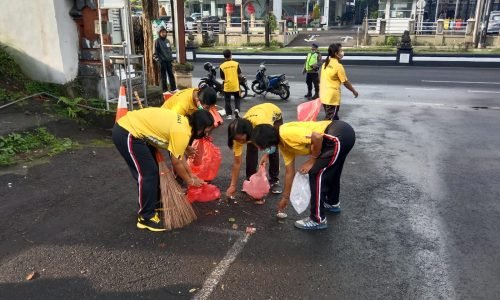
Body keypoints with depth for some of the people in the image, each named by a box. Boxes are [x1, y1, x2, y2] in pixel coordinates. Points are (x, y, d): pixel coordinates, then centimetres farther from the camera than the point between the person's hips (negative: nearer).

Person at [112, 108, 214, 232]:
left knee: (153, 170, 18)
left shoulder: (184, 123, 9)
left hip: (129, 127, 10)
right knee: (148, 174, -6)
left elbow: (180, 156, 18)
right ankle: (146, 217, 5)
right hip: (126, 133, -10)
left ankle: (155, 204, 34)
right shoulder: (182, 132, -20)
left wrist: (190, 174, 24)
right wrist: (190, 181, 5)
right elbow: (176, 163, -10)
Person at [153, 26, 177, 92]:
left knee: (171, 74, 10)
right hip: (162, 61, -6)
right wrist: (157, 59, -13)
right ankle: (165, 90, 4)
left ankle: (173, 88, 18)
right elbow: (155, 52, -7)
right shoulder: (157, 41, -5)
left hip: (169, 60, 6)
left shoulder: (167, 40, 13)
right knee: (163, 76, 0)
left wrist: (171, 58, 14)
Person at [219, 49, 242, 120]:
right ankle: (237, 109, -3)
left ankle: (229, 115, 8)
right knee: (237, 98, 19)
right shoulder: (236, 64, -6)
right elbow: (239, 74, -3)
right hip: (235, 85, 0)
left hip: (227, 86, 0)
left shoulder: (222, 66, -6)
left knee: (227, 100, 9)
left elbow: (222, 77, -2)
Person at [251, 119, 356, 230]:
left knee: (316, 173, -4)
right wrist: (285, 197, 26)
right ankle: (333, 203, 50)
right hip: (343, 134, 10)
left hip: (340, 136, -10)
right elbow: (290, 172, 19)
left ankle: (318, 219, 7)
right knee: (330, 170, 28)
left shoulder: (286, 133, -17)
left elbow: (317, 137, -25)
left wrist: (312, 160, -10)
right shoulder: (283, 145, 12)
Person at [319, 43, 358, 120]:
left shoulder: (326, 63, 8)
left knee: (334, 118, 20)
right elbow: (345, 82, -9)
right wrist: (354, 91, 4)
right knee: (330, 120, -2)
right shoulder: (338, 66, -15)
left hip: (324, 95, 8)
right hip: (332, 97, -8)